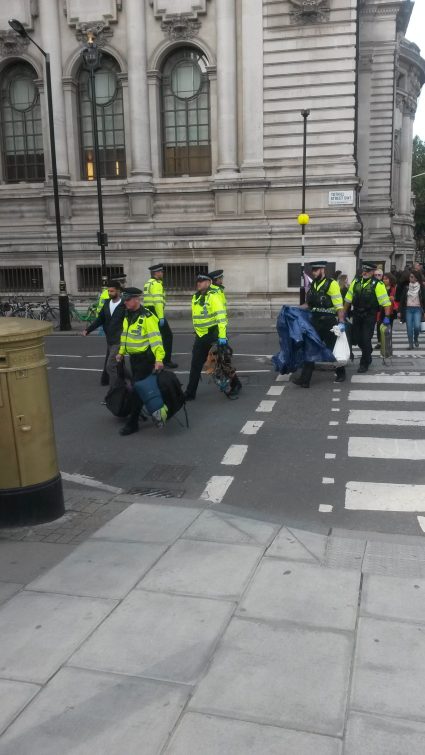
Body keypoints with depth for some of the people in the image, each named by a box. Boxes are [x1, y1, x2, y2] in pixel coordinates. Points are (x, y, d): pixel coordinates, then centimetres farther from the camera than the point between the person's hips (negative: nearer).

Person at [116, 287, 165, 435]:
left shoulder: (147, 317, -19)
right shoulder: (127, 316, 9)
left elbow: (155, 338, -26)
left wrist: (159, 359, -33)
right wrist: (121, 352, 19)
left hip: (145, 358, -9)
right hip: (134, 358, 9)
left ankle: (132, 423, -2)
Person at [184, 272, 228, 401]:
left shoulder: (213, 296, -15)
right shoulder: (195, 297, 11)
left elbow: (221, 316, -22)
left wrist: (222, 336, -28)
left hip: (213, 334, -7)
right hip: (200, 336, 7)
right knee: (195, 366, 7)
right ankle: (190, 393, 12)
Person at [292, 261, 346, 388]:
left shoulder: (331, 284, -13)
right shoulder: (313, 285, 10)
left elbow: (339, 305, -17)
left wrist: (341, 322, -23)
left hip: (329, 323, -6)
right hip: (315, 322, 6)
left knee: (334, 349, 10)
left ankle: (341, 373, 33)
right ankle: (304, 379, 1)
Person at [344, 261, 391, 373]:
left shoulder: (377, 284, -11)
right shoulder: (356, 282, 5)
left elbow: (386, 302, -12)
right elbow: (348, 299, 10)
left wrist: (386, 317, -18)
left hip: (369, 316, -5)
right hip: (357, 315, 5)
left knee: (366, 340, -4)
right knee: (356, 339, 12)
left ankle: (364, 364, 11)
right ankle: (368, 355, 39)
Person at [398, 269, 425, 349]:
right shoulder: (406, 287, 6)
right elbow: (402, 299, 7)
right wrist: (400, 311, 2)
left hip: (418, 309, -2)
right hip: (408, 309, 2)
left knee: (417, 326, -16)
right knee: (409, 328, -1)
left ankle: (416, 339, 12)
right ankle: (410, 344, 9)